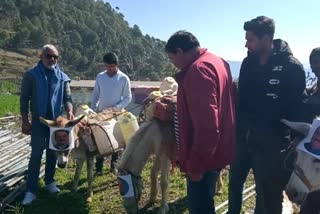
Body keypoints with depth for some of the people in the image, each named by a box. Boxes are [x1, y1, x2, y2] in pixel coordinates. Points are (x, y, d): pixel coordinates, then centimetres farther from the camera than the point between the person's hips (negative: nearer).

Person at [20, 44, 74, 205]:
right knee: (36, 155, -1)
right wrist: (25, 121, -6)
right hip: (38, 121, -2)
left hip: (56, 121, 3)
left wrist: (69, 111, -17)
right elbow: (24, 99, -3)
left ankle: (49, 181, 31)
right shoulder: (31, 75, -4)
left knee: (52, 153, 13)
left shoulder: (62, 77, 2)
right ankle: (31, 190, 9)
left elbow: (67, 97, 3)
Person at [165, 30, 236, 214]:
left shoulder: (198, 70, -23)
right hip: (214, 150, 10)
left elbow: (207, 126, -29)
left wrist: (196, 164, -22)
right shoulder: (217, 62, 11)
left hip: (204, 156, -10)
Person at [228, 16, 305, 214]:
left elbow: (296, 107, -10)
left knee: (267, 195, 9)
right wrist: (238, 127, 7)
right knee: (235, 182, 21)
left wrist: (293, 141, -11)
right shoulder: (249, 62, 4)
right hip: (243, 136, 6)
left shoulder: (292, 67, -12)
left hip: (271, 142, -5)